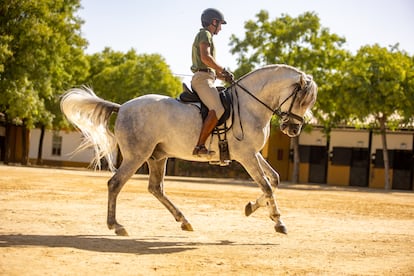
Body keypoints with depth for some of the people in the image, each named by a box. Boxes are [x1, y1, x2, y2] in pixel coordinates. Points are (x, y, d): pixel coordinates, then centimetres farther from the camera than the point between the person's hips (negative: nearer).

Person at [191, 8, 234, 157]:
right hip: (203, 79, -11)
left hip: (206, 79, 11)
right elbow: (205, 57, -19)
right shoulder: (205, 34, -1)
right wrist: (224, 70, -10)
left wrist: (224, 76, 16)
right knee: (218, 109, -28)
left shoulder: (206, 37, 30)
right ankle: (199, 146, -35)